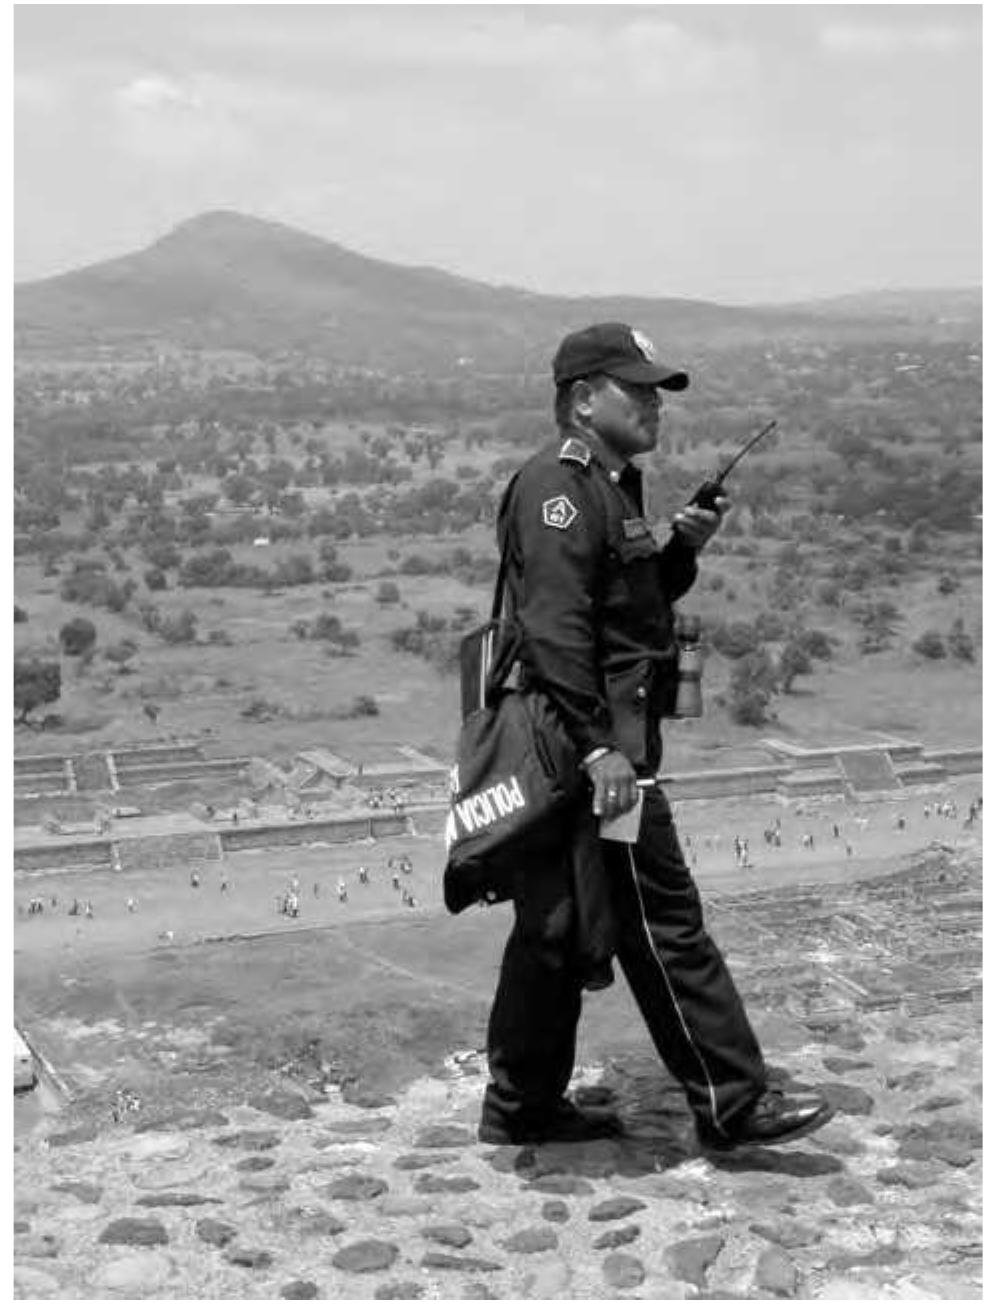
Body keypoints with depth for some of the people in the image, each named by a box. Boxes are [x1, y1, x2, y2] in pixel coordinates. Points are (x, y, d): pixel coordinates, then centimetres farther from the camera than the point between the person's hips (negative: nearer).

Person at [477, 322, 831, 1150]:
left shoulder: (610, 488, 20)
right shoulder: (559, 489, -14)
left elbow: (634, 607, 25)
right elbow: (555, 629, -23)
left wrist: (683, 549, 9)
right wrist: (598, 747, -28)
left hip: (600, 744, 11)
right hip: (593, 748, -11)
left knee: (556, 927, 14)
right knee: (664, 924, -4)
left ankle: (523, 1106, 22)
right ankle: (734, 1104, 4)